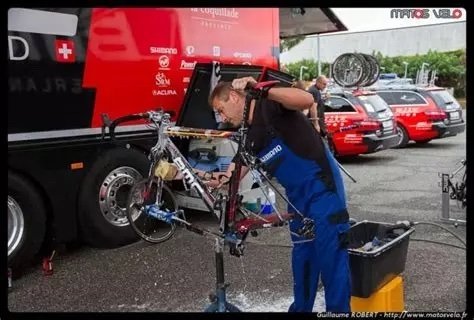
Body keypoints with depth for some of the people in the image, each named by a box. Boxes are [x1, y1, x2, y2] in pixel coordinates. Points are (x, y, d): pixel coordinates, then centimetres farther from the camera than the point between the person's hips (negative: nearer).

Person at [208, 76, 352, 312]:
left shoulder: (270, 107, -12)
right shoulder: (251, 137, 10)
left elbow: (307, 100, -32)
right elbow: (232, 177, 9)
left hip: (322, 188, -8)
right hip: (297, 196, 9)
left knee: (331, 255, -4)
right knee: (301, 256, 16)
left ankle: (339, 310, 8)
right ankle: (300, 308, 30)